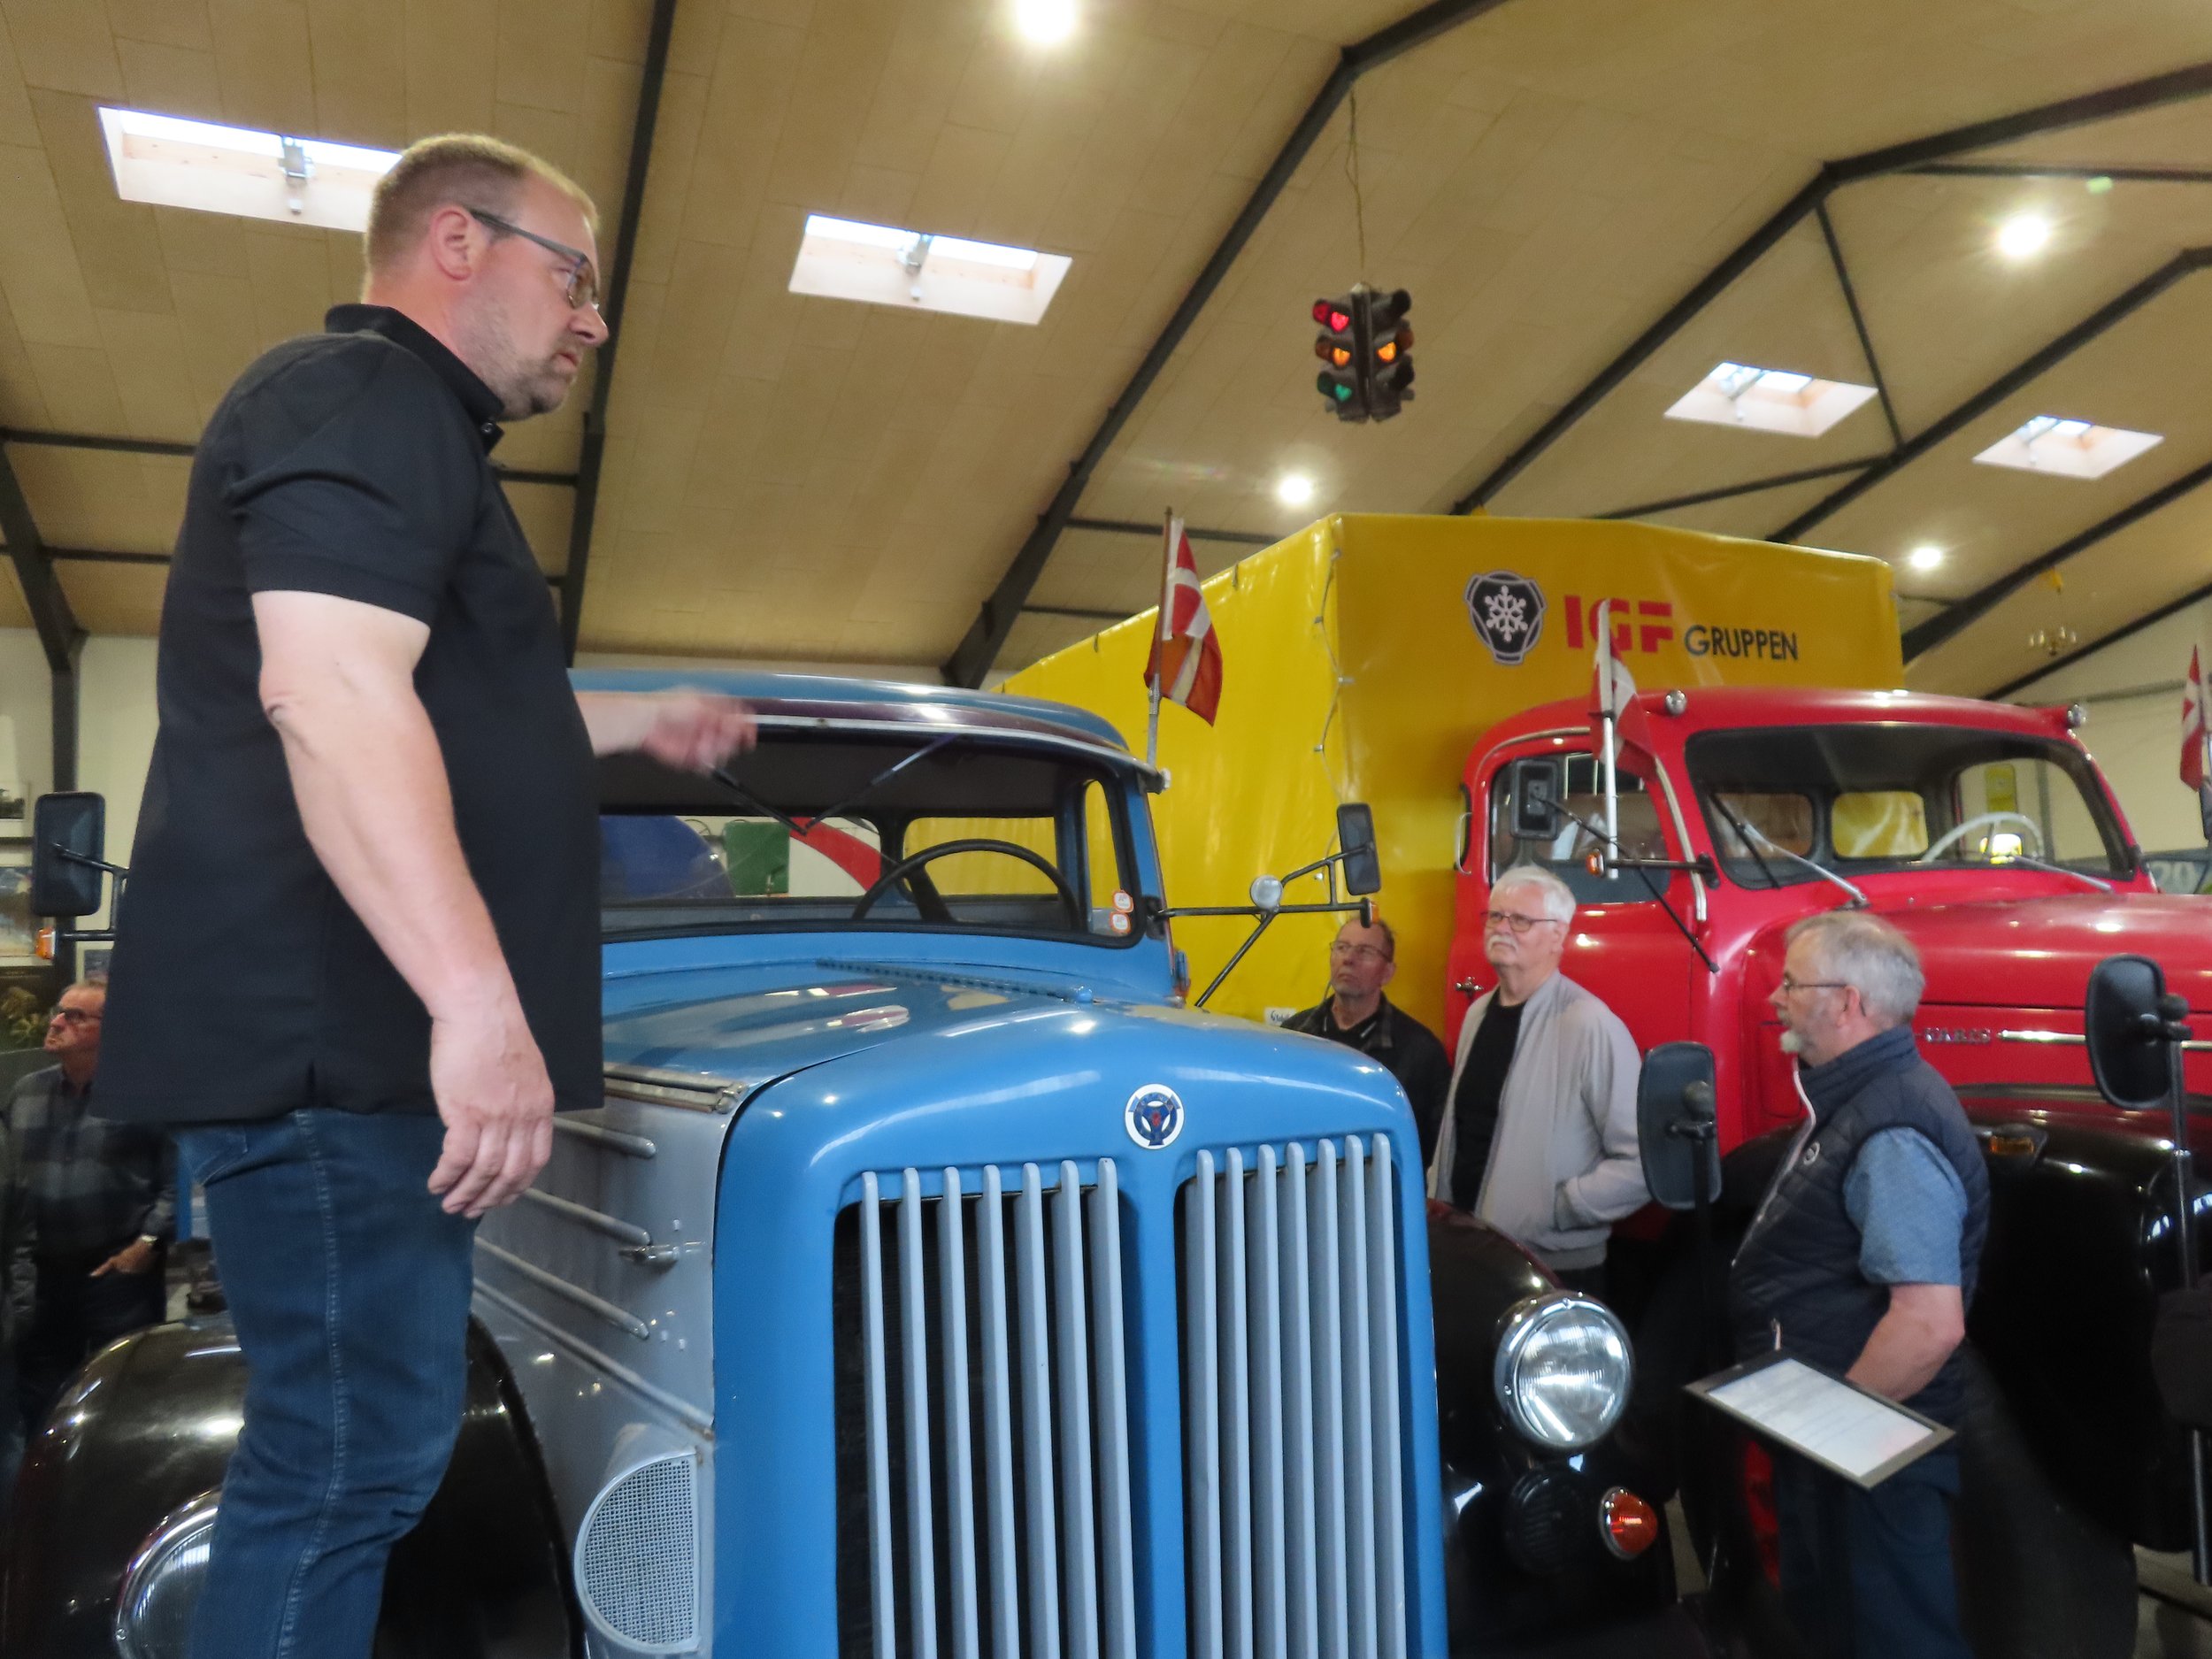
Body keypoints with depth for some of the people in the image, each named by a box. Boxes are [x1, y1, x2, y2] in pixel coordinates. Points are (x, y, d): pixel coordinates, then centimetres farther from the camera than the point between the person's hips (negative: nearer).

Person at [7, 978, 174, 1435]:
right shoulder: (25, 1094, 10)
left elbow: (175, 1182, -12)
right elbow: (6, 1179, 15)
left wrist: (148, 1243, -17)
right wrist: (10, 1250, 7)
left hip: (122, 1276, -6)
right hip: (41, 1277, 6)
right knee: (36, 1404, 16)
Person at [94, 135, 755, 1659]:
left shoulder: (409, 427, 25)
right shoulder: (366, 396, -9)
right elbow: (329, 693, -24)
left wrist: (644, 722, 41)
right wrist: (478, 1001, -30)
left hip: (360, 1035, 10)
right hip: (341, 1033, -10)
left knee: (350, 1448, 15)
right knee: (354, 1458, -5)